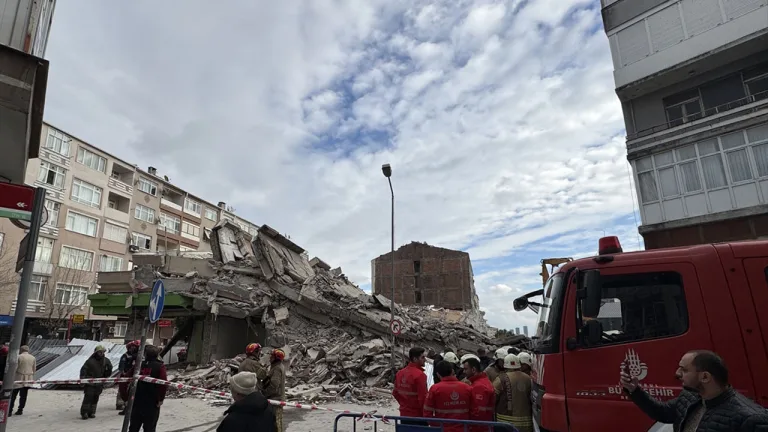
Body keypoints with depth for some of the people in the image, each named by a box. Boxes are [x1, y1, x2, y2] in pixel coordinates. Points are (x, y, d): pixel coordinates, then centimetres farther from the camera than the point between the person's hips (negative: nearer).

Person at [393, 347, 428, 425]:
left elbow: (395, 393, 12)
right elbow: (423, 398, -19)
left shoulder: (400, 373, 4)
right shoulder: (420, 375, -19)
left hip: (404, 415, 7)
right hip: (418, 416, -7)